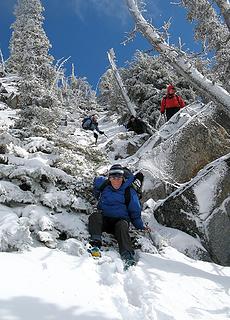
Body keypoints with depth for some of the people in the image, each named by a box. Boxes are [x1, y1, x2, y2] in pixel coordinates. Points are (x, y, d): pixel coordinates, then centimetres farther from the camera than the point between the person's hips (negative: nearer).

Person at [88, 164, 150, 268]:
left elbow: (135, 211, 8)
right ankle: (95, 243, -45)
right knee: (95, 216, -29)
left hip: (121, 221, -2)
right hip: (103, 220, 2)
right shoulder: (104, 186, 7)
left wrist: (141, 226, 3)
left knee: (122, 226, -36)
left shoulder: (129, 191, 1)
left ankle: (127, 256, -51)